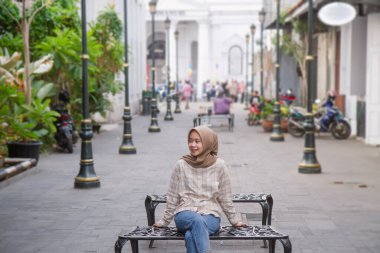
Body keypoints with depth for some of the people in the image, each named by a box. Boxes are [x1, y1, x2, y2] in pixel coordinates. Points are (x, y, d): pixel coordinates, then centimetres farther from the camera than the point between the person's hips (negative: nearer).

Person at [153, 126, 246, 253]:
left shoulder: (219, 165, 0)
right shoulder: (181, 165, 1)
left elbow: (225, 197, 9)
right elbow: (172, 196, 10)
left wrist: (235, 220, 13)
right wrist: (165, 221, 14)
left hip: (210, 215, 0)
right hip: (185, 214, 0)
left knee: (191, 236, -35)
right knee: (197, 220, -37)